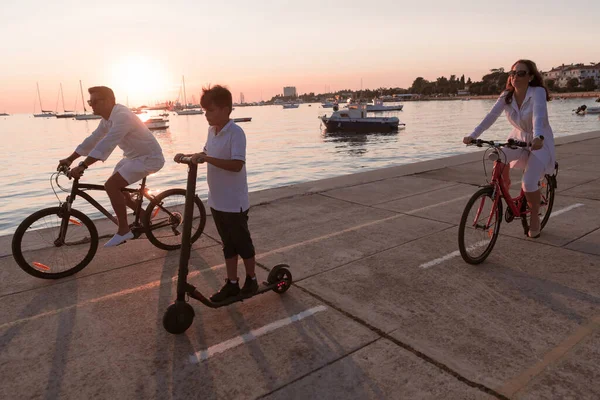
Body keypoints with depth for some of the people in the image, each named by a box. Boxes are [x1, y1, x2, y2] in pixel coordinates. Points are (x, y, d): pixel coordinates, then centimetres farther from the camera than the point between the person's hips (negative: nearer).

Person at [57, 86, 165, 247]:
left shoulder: (122, 116, -25)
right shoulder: (108, 118, 6)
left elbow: (106, 144, -34)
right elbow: (93, 139, 12)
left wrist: (82, 166, -38)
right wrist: (70, 159, 10)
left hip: (148, 157, -10)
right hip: (133, 156, 10)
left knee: (111, 185, -20)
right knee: (114, 187, 10)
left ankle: (124, 230, -10)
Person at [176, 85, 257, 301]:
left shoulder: (236, 133, -19)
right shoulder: (212, 131, 6)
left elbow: (237, 164, -29)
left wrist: (206, 159, -33)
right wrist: (188, 155, 8)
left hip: (234, 202, -8)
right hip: (217, 201, 8)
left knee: (243, 243, 9)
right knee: (228, 244, 16)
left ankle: (251, 279, 28)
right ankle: (232, 283, 28)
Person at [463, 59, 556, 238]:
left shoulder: (538, 92, -22)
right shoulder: (507, 95, -8)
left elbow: (538, 116, -38)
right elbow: (491, 116, -20)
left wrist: (538, 137, -57)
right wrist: (473, 135, -33)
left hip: (540, 142, -4)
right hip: (518, 138, 4)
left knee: (528, 183, -18)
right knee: (499, 159, -28)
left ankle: (535, 218, 8)